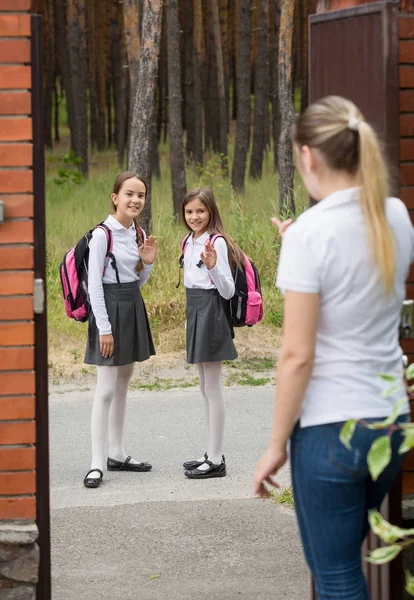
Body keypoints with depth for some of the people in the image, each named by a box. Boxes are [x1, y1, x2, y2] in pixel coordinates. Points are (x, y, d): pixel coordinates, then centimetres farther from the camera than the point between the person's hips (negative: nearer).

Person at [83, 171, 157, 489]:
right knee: (107, 388, -10)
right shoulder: (102, 235, -14)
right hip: (109, 307, -8)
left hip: (133, 307, 8)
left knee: (123, 385, 15)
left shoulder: (138, 233, 8)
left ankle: (118, 454, 24)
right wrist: (104, 328, -18)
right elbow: (94, 283, -15)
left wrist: (147, 262, -4)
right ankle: (97, 463, -7)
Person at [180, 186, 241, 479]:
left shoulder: (217, 243, -14)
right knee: (206, 388, 14)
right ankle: (212, 454, 22)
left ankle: (216, 460, -1)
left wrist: (213, 265, -33)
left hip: (212, 313, -9)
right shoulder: (189, 242, 11)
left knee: (213, 387, -5)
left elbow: (228, 291, -17)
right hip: (195, 312, 9)